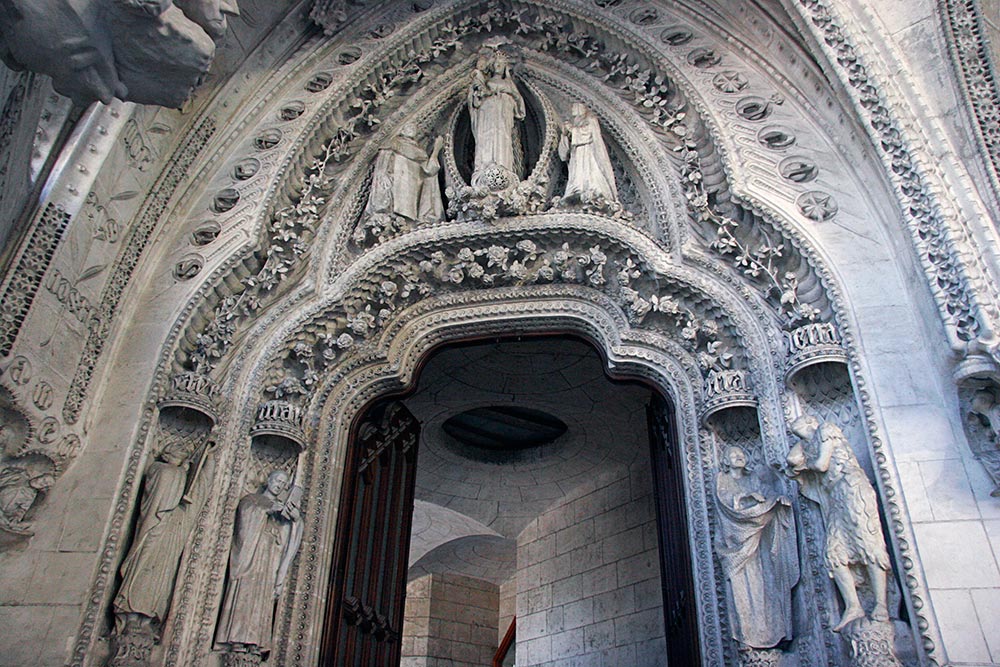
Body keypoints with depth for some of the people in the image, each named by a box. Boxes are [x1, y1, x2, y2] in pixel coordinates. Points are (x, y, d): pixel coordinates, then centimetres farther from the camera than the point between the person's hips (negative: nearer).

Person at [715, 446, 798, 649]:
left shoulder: (754, 479, 20)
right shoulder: (722, 479, 12)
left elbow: (768, 493, 3)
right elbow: (724, 498, -6)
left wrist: (779, 497, -19)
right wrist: (748, 496, -20)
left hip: (756, 536, 3)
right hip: (736, 536, -3)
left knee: (764, 580, -5)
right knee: (742, 584, -10)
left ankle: (770, 631, -5)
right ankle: (747, 634, -12)